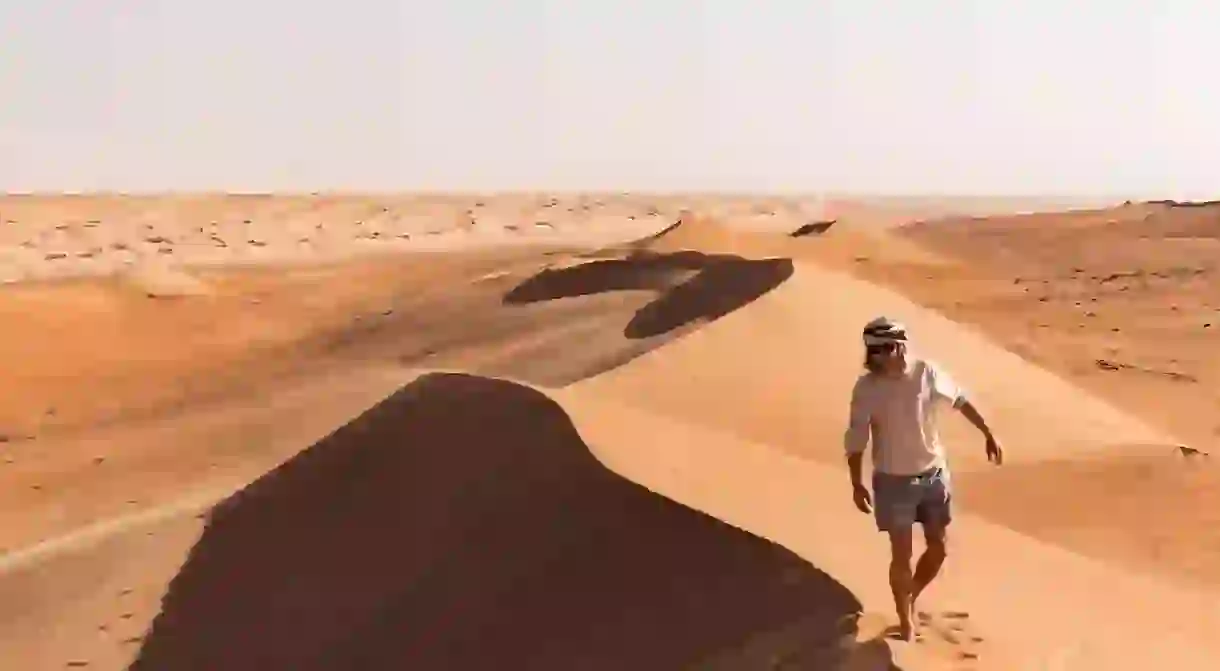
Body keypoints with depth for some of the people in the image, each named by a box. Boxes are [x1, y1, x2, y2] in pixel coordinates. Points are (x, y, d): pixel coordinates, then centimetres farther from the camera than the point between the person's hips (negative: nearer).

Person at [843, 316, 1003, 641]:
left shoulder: (926, 371, -10)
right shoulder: (867, 389, -17)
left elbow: (960, 399, 6)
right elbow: (856, 439, -9)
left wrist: (989, 434, 9)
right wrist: (857, 485, -10)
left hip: (934, 474, 3)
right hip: (894, 481, -3)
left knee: (939, 548, 11)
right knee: (902, 556, 1)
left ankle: (911, 597, 37)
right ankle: (906, 621, 20)